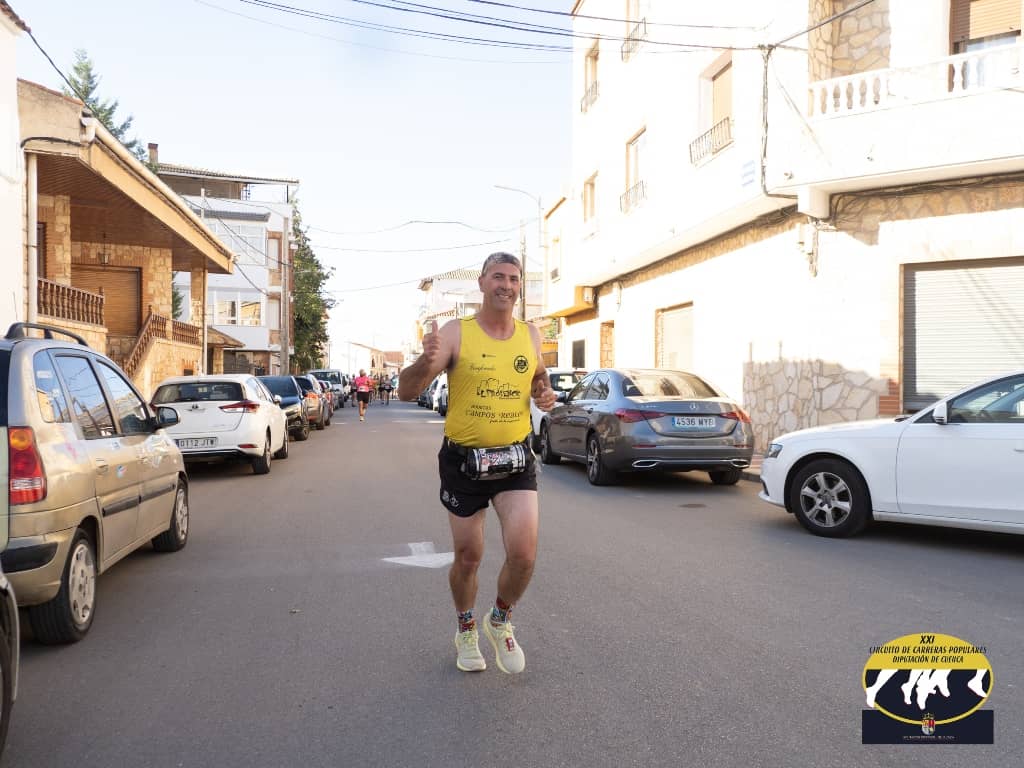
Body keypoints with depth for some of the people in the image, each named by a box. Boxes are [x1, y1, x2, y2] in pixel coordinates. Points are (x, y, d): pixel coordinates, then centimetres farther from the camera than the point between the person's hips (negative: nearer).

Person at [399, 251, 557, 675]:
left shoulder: (530, 335, 3)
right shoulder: (456, 333, -9)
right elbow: (406, 392, -13)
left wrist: (545, 394, 0)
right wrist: (427, 361, -34)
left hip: (515, 458, 2)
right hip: (463, 460, -2)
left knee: (524, 554, -12)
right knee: (467, 557, 11)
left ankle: (500, 621, 20)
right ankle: (466, 631, 39)